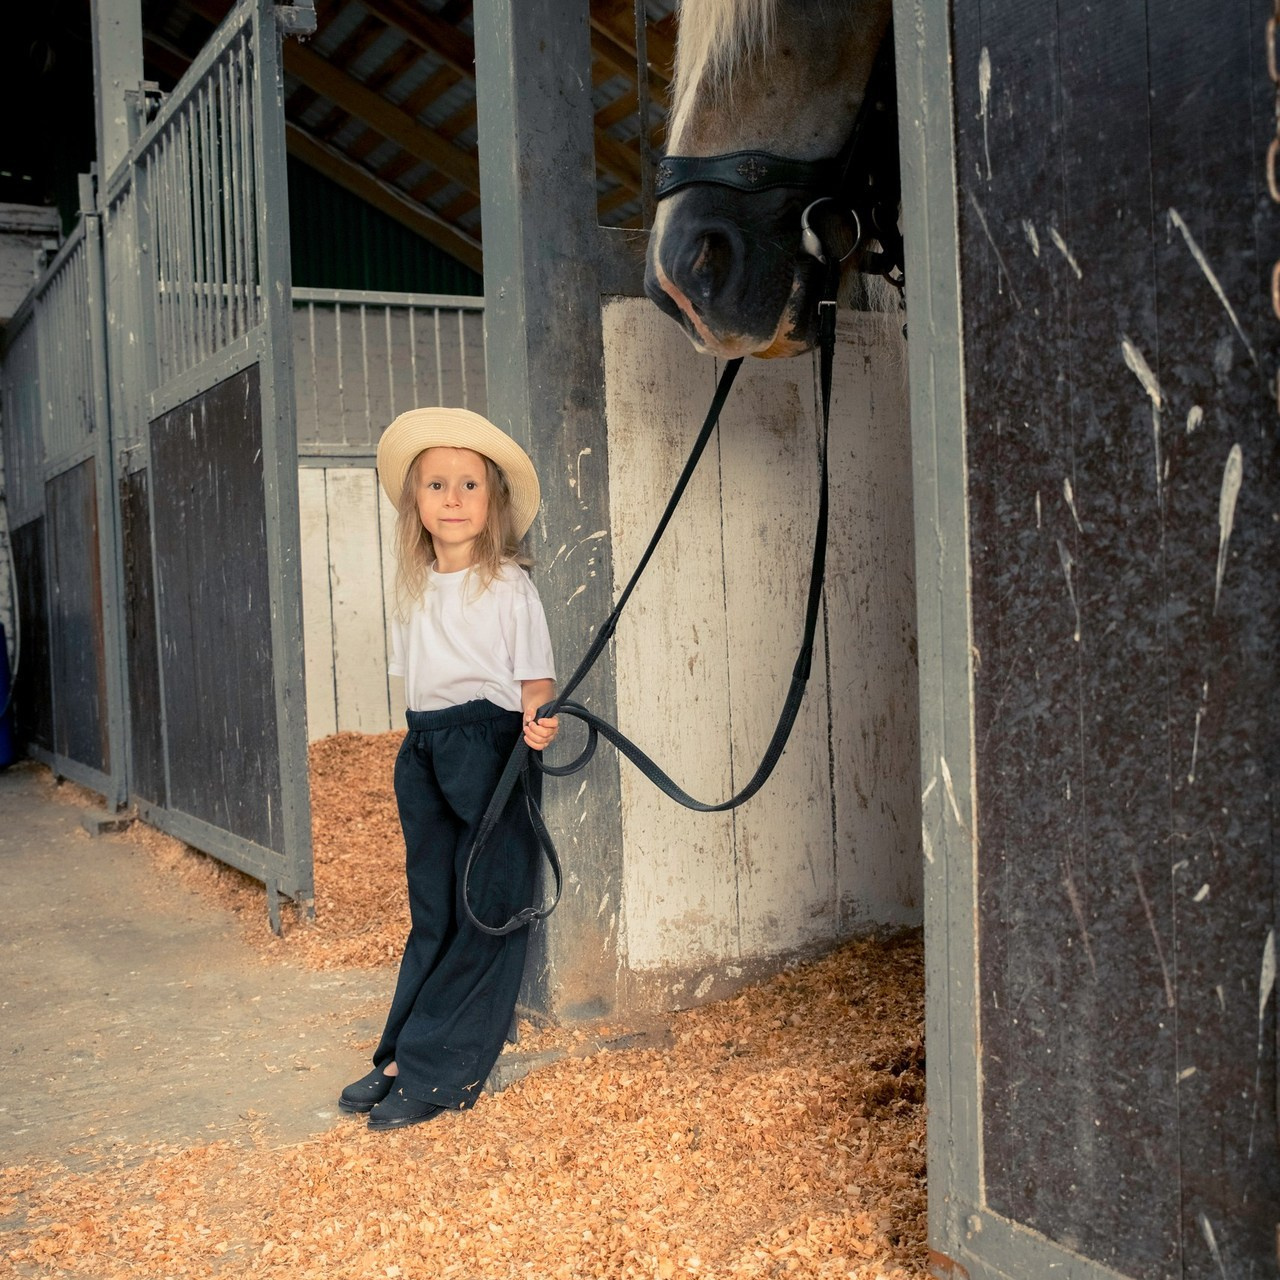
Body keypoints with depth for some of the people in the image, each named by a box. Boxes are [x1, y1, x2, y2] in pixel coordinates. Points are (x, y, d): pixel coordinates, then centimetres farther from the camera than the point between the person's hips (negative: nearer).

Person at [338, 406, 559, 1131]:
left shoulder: (509, 586, -6)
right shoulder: (414, 589, 11)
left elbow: (536, 678, -8)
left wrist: (539, 721, -29)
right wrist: (421, 747, 7)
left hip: (491, 748, -6)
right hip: (424, 752, 6)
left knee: (485, 909, -2)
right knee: (432, 910, 12)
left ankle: (438, 1074, 6)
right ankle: (401, 1059, 18)